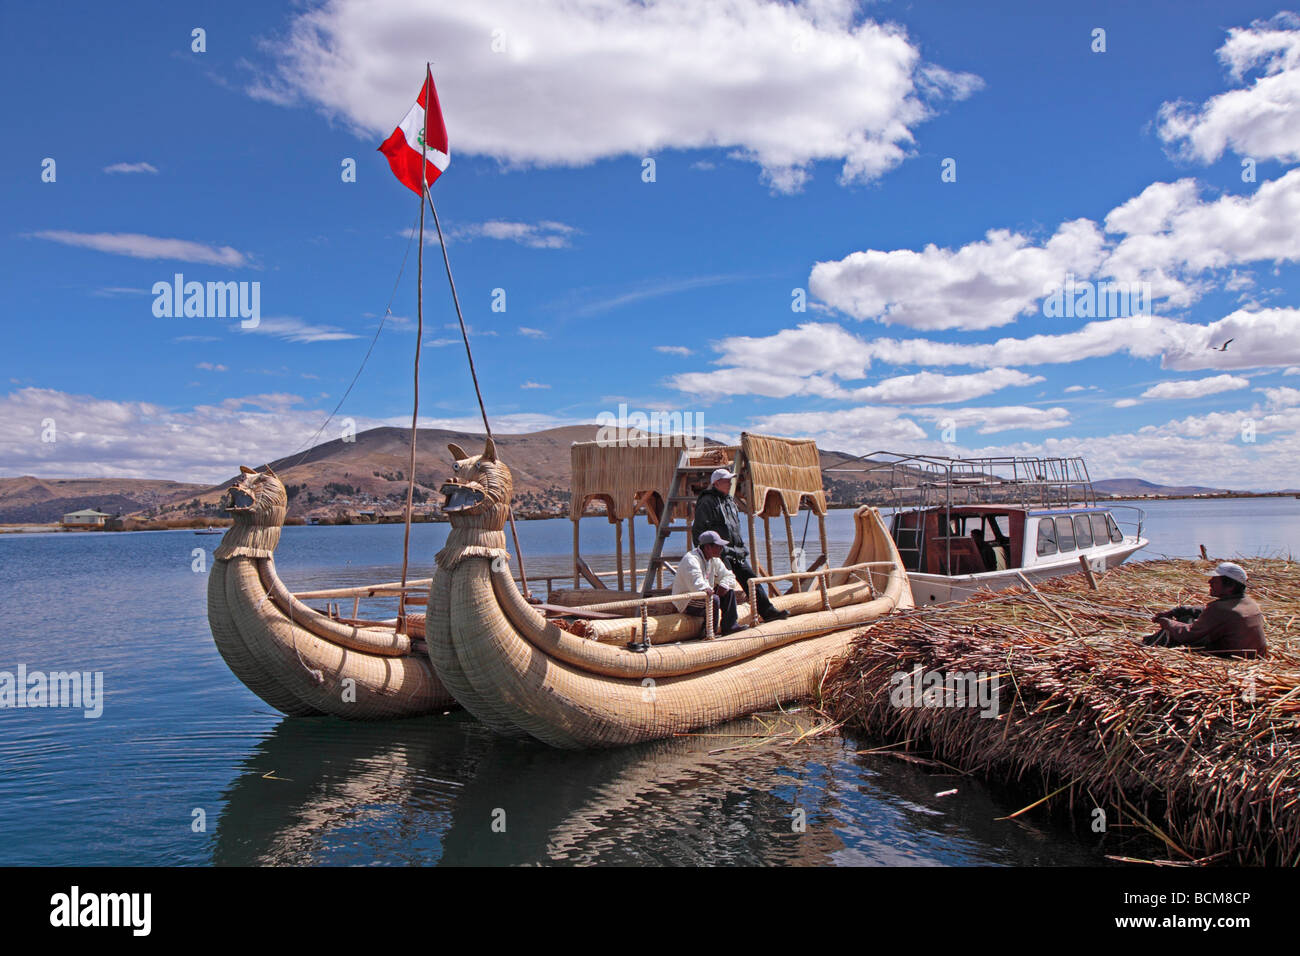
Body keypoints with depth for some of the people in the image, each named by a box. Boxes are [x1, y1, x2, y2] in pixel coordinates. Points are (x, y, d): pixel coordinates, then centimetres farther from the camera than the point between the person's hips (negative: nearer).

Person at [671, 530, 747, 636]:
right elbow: (697, 585, -37)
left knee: (729, 592, 2)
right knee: (714, 599, -31)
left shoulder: (714, 559, 8)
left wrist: (723, 585, -7)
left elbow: (728, 575, 12)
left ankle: (729, 625, 1)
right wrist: (711, 591, -34)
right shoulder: (691, 559, -23)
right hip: (686, 603, -10)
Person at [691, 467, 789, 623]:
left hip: (736, 552, 9)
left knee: (750, 578, 7)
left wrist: (741, 549, 22)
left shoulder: (729, 500, 19)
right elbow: (699, 530, -12)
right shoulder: (707, 502, -9)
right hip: (720, 553, -9)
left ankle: (767, 611, 10)